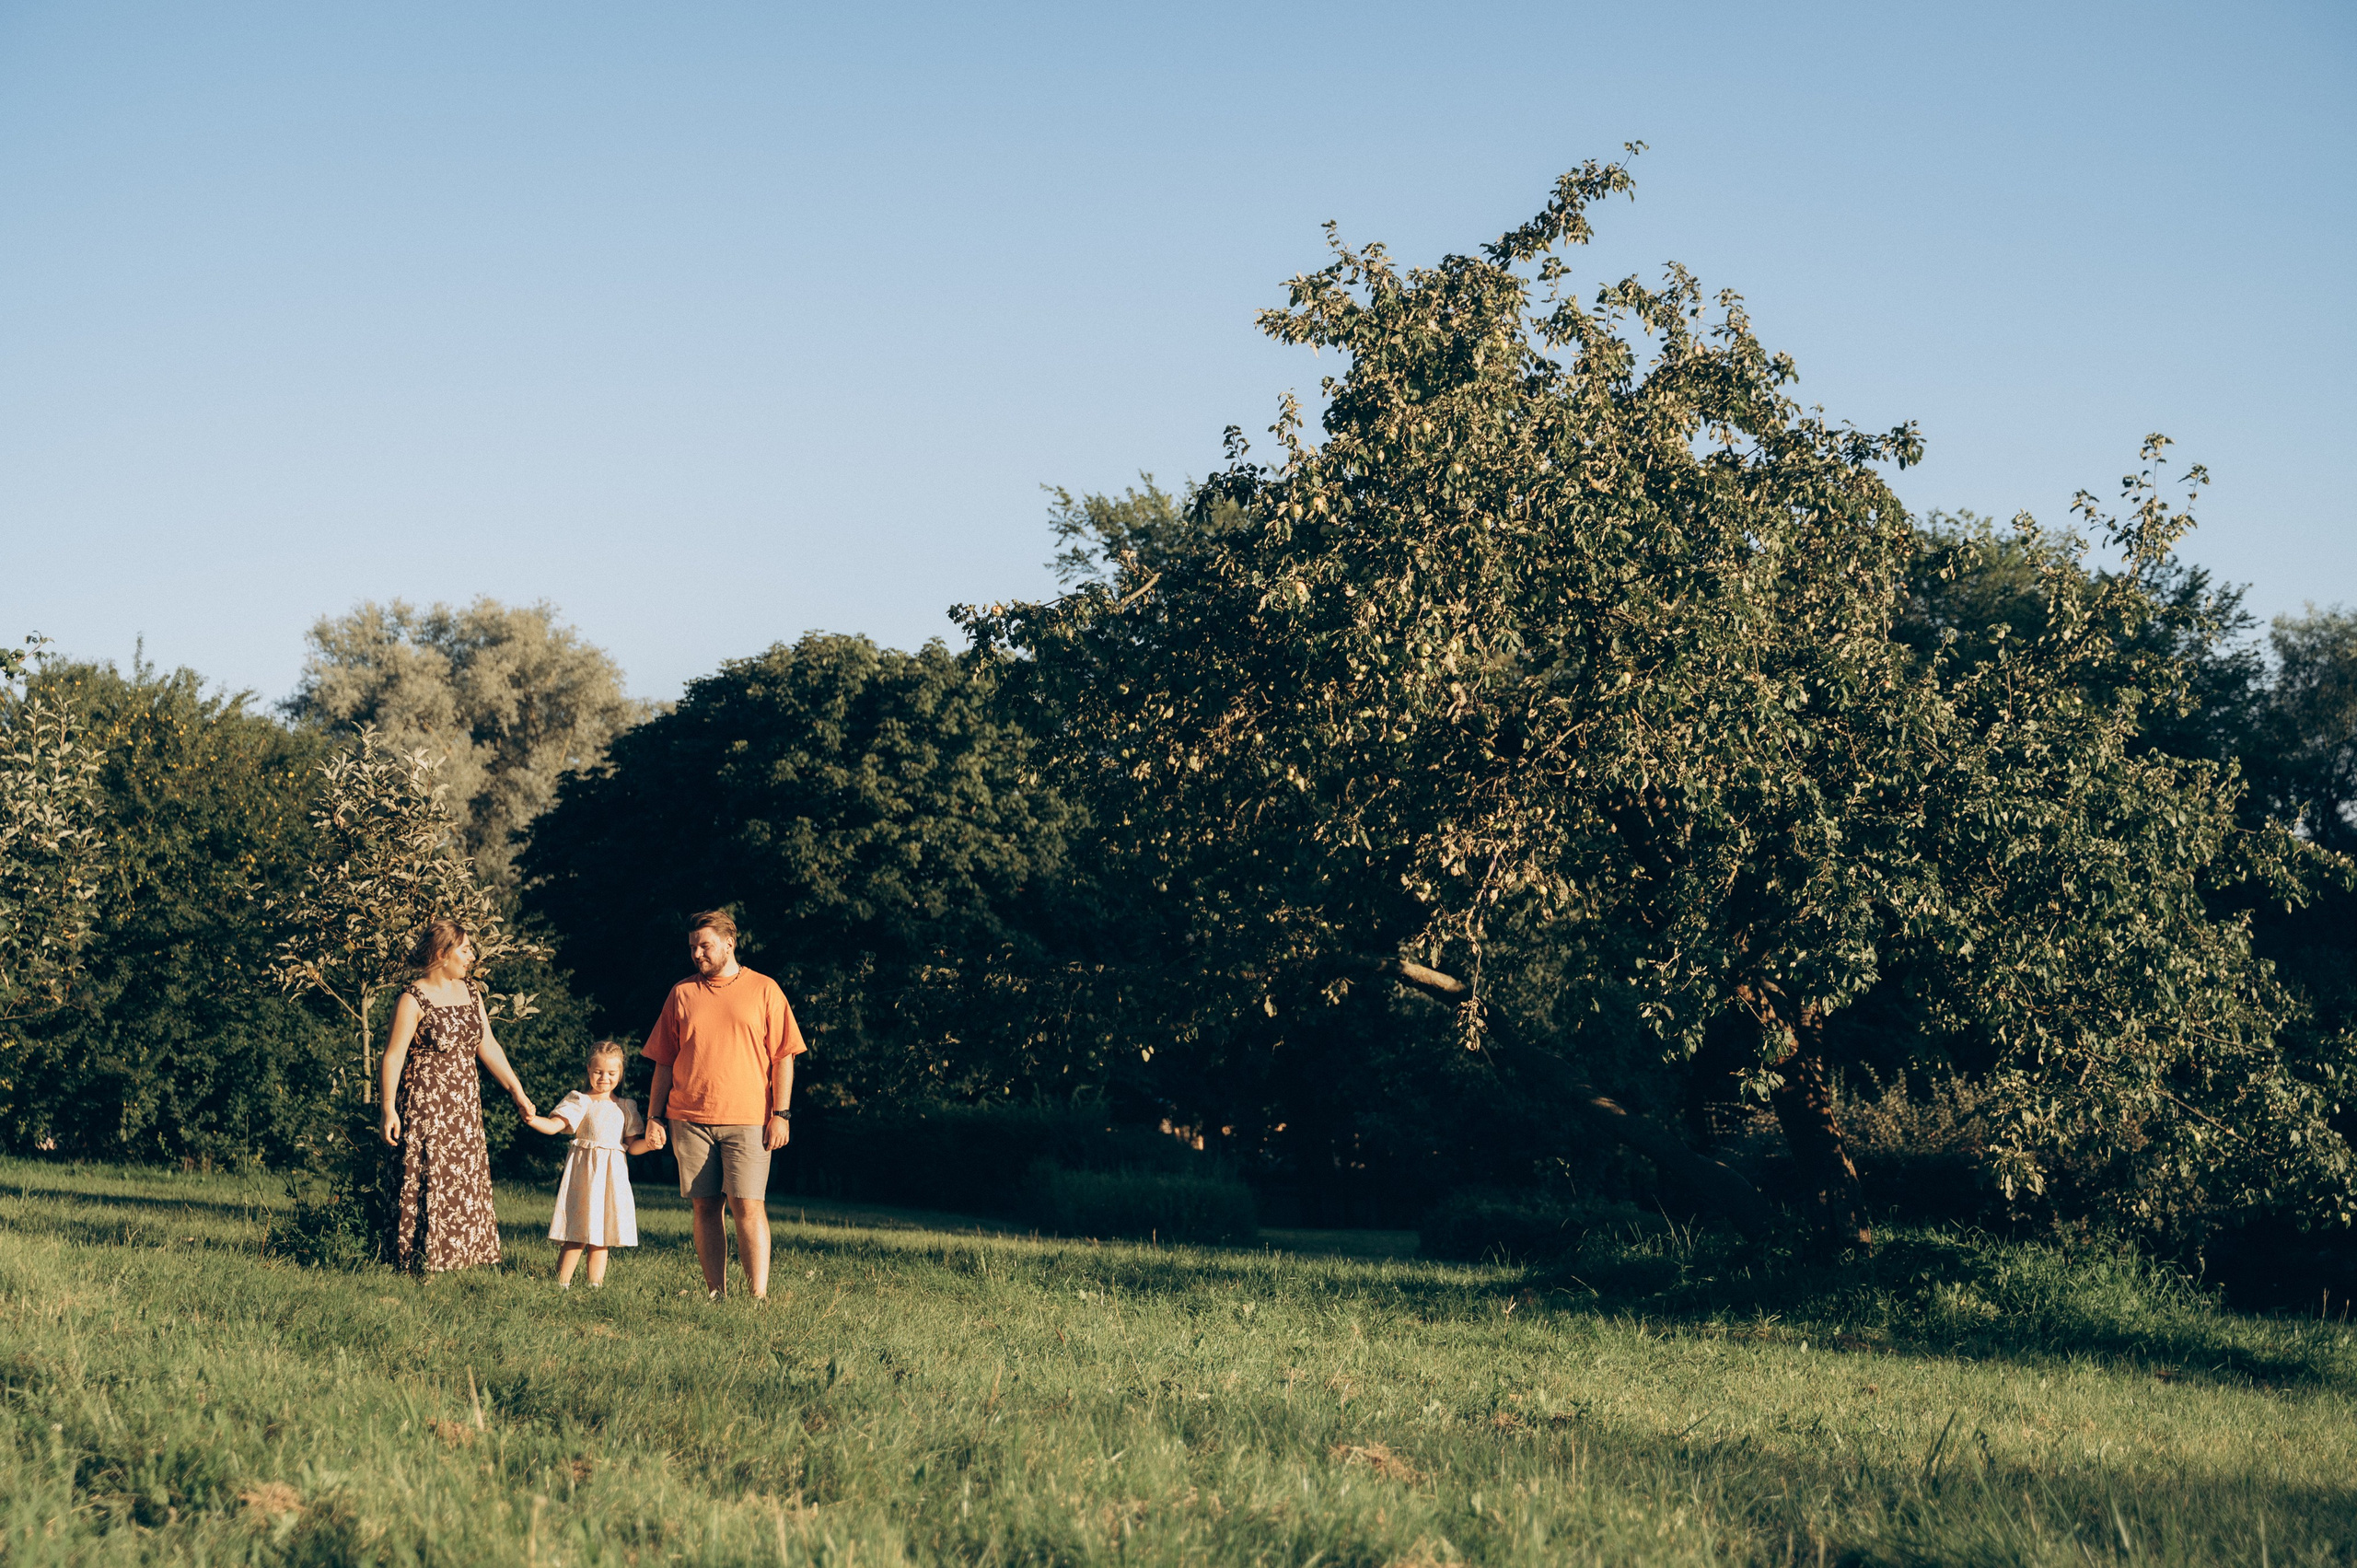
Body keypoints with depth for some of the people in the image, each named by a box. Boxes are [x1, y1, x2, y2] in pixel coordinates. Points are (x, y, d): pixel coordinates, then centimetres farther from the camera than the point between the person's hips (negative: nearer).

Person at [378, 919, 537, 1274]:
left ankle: (460, 1251, 17)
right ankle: (423, 1260, 4)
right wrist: (388, 1108, -18)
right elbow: (393, 1055, -14)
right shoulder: (413, 999, -13)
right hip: (424, 1103, -7)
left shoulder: (470, 994, 9)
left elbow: (488, 1047, 12)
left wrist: (516, 1091, 10)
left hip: (464, 1104, 7)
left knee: (466, 1176, 9)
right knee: (427, 1176, -3)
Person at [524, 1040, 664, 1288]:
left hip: (612, 1175, 4)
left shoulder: (625, 1107, 12)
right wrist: (533, 1120, -32)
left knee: (601, 1237, 8)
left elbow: (632, 1146, 12)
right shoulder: (580, 1101, 0)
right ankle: (562, 1284, -4)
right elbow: (554, 1125, -13)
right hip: (583, 1173, -4)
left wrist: (648, 1143, -8)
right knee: (576, 1236, -8)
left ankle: (596, 1284, 13)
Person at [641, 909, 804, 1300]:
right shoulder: (682, 994, 12)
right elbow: (664, 1062, 14)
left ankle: (759, 1296, -10)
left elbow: (783, 1057, 3)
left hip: (747, 1120, -3)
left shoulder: (763, 990, 5)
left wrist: (781, 1114, -5)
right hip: (690, 1118, 3)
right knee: (705, 1207, 2)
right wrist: (655, 1116, 7)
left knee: (747, 1207, -10)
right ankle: (715, 1293, 7)